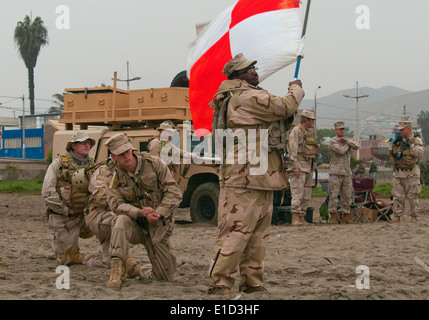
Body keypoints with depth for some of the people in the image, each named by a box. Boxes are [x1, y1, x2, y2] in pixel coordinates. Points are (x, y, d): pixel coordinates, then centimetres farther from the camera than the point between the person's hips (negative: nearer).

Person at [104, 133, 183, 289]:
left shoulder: (153, 163, -11)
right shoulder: (115, 176, -6)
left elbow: (174, 193, -11)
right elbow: (115, 204, -16)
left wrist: (158, 213, -25)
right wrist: (141, 213, -33)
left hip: (158, 228, 0)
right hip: (136, 226, 0)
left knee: (168, 277, 4)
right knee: (122, 221, -37)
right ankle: (116, 269, -34)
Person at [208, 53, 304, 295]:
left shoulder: (242, 98, 21)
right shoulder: (248, 97, -13)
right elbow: (284, 107, -15)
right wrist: (296, 89, 4)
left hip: (260, 178, 11)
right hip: (245, 178, -11)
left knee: (258, 233, 14)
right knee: (237, 231, -10)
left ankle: (252, 282, 20)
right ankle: (220, 284, -8)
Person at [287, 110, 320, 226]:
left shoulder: (308, 133, 22)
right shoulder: (296, 130, -5)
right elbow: (293, 149, -13)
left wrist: (313, 167, 21)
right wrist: (295, 166, -21)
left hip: (308, 167, 9)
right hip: (299, 167, -9)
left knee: (306, 195, 7)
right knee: (298, 193, -13)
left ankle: (302, 218, 9)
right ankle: (295, 218, -15)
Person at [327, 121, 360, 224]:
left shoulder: (348, 140, 15)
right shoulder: (332, 141, -2)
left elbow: (357, 147, -3)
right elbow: (340, 151, -16)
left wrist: (347, 140, -10)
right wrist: (350, 141, -1)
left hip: (347, 172, 5)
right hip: (335, 172, -5)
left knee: (347, 195, 5)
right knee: (334, 195, -8)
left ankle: (345, 216, 11)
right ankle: (333, 216, -4)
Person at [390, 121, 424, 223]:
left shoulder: (416, 140, -1)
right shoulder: (399, 140, 16)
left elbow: (419, 154, -14)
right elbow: (392, 154, 18)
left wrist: (411, 145, -16)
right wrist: (394, 144, 5)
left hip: (411, 174, -5)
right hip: (398, 173, 5)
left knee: (413, 196, -1)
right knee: (398, 196, 5)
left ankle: (414, 216, 5)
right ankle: (397, 216, 9)